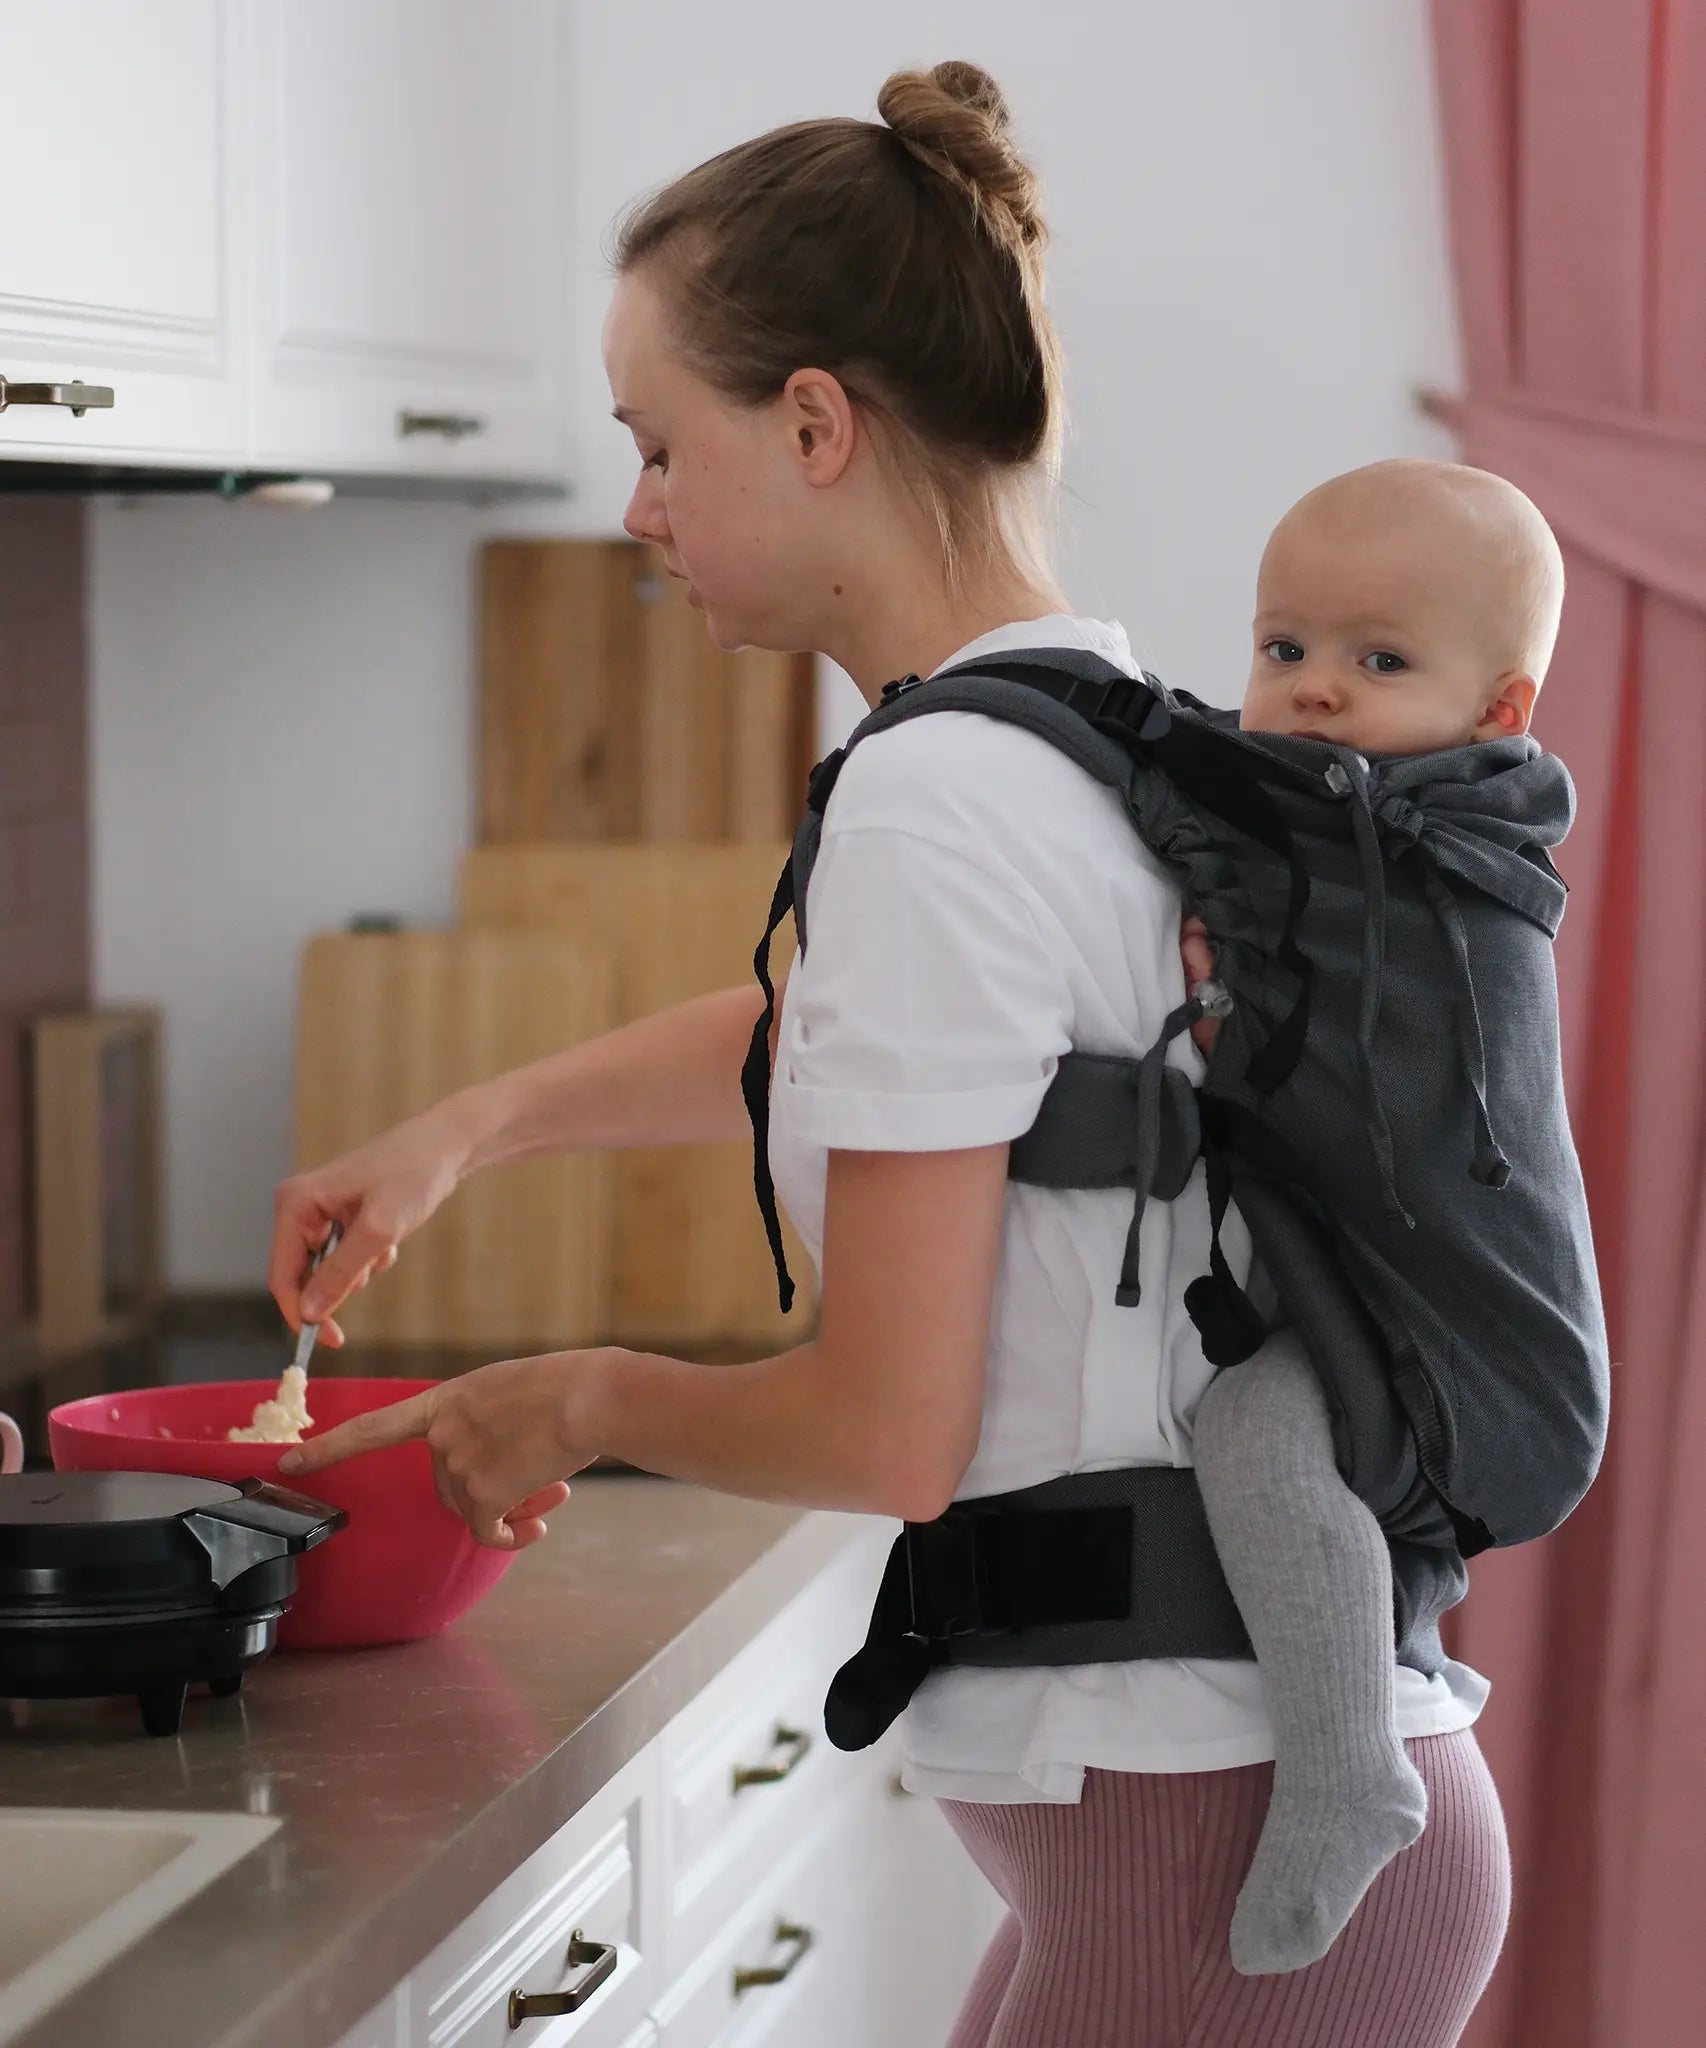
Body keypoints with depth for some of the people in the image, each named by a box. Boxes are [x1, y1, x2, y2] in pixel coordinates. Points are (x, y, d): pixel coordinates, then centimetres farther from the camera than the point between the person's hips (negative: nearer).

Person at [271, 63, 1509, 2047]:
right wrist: (466, 1126, 30)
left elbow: (884, 1432, -17)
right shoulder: (1103, 728, 10)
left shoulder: (940, 802, -19)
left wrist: (584, 1397, 1)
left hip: (1217, 1846, -9)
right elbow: (815, 1025, 33)